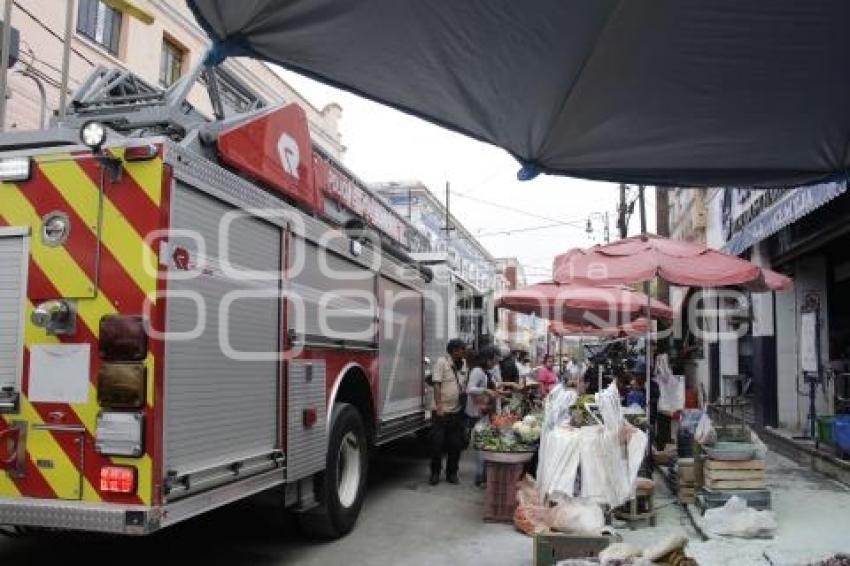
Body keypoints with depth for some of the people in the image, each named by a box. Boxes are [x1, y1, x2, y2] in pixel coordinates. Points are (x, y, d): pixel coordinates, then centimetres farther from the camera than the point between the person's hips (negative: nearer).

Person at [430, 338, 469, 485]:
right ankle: (435, 473, 13)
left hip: (457, 412, 6)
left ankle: (451, 473, 20)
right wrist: (439, 407, -18)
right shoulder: (442, 362, -10)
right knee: (437, 443, 0)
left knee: (456, 445, 9)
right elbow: (437, 385, -14)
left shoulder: (463, 363, 9)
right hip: (441, 411, -6)